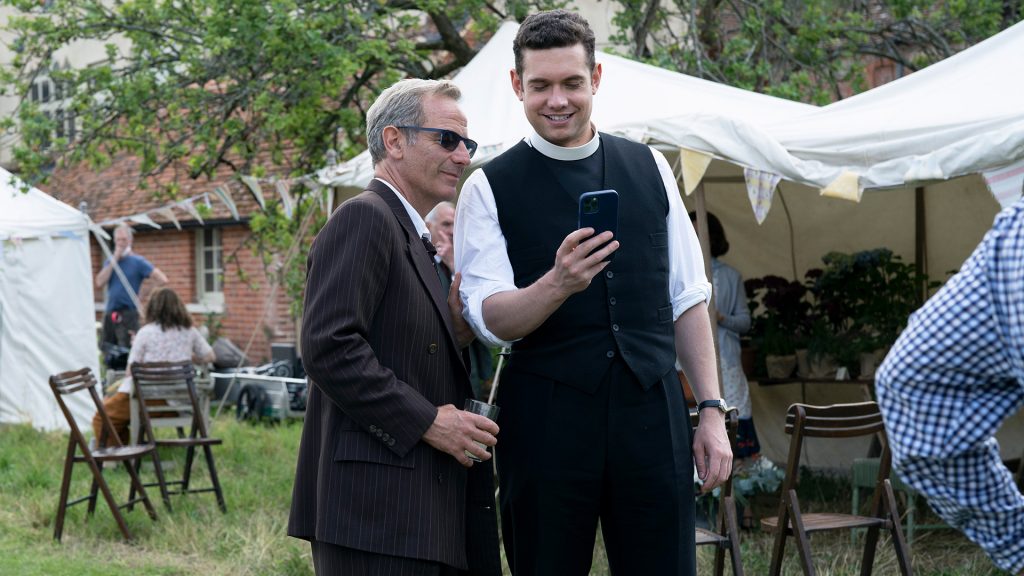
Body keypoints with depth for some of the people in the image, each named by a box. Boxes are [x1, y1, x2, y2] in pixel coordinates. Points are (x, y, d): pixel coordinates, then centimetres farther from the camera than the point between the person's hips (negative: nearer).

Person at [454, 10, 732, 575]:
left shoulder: (649, 168, 11)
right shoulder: (490, 187, 1)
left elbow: (688, 299, 12)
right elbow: (490, 318, -7)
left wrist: (711, 410, 6)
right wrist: (560, 283, -26)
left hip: (652, 411, 2)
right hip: (546, 417, -2)